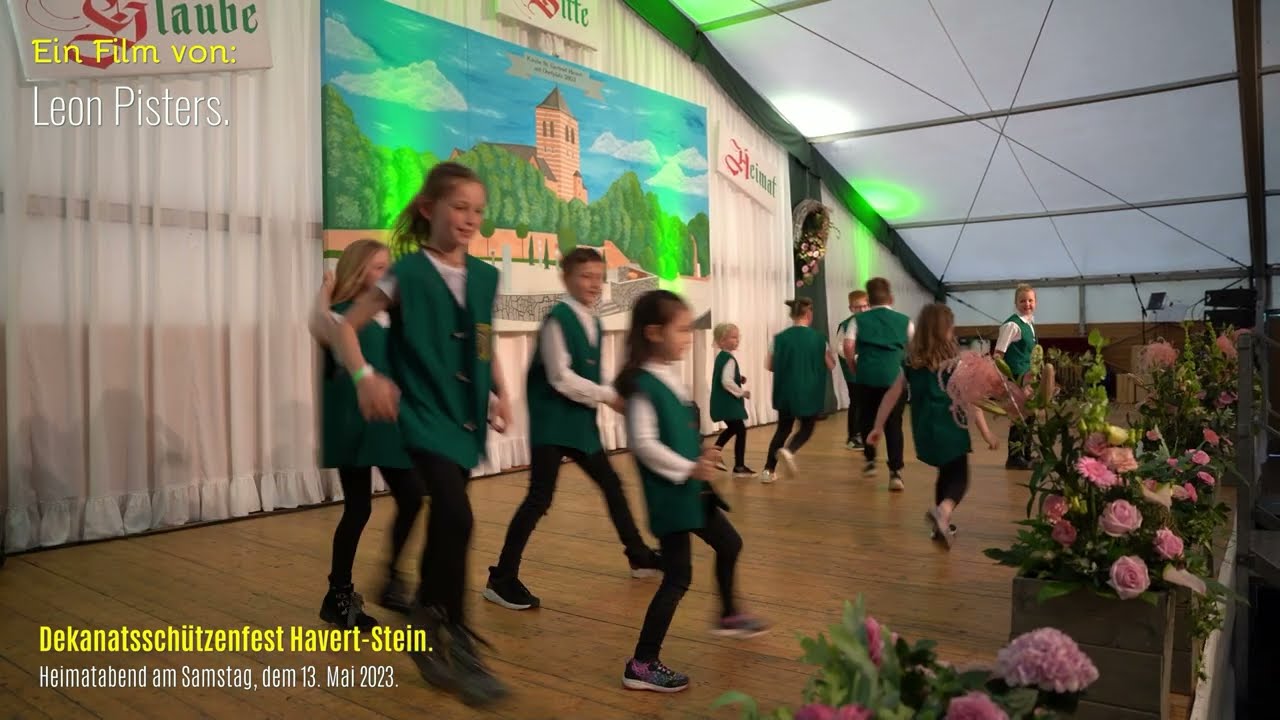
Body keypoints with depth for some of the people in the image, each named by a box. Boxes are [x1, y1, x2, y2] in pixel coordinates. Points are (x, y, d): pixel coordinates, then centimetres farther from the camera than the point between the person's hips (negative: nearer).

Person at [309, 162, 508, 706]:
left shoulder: (485, 276, 6)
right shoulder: (408, 274, -9)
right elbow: (342, 327, -8)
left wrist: (501, 394, 5)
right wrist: (365, 376, -24)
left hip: (467, 415, 5)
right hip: (425, 413, -5)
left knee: (445, 522, 12)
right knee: (456, 518, -18)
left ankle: (427, 631, 33)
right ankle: (458, 644, -1)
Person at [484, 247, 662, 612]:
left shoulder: (594, 324, 10)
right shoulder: (557, 319, -15)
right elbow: (561, 378, -20)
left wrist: (609, 398, 1)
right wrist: (608, 395, -15)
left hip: (581, 420, 9)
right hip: (552, 421, -9)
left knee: (612, 485, 17)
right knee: (540, 498, -9)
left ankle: (639, 556, 34)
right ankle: (502, 579, 2)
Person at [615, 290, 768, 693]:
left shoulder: (668, 378, 10)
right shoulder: (643, 384, -19)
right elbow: (643, 443, -25)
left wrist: (700, 458, 9)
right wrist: (687, 469, -24)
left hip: (691, 491, 10)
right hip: (670, 495, -10)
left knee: (729, 544, 24)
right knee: (678, 576, -5)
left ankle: (729, 616, 48)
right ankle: (642, 664, 6)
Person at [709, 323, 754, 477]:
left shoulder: (720, 356, 11)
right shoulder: (729, 359, -19)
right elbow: (726, 382, -28)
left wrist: (739, 379, 10)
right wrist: (742, 392, -17)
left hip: (722, 402, 10)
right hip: (728, 402, -10)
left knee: (732, 429, 26)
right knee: (741, 431, -6)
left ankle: (715, 455, 32)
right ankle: (739, 467, -3)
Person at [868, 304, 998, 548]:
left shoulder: (911, 363, 3)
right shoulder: (955, 363, -8)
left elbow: (891, 395, 5)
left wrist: (878, 427, 11)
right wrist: (987, 433, -2)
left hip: (924, 432, 5)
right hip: (950, 430, -5)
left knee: (946, 473, 24)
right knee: (959, 477, 3)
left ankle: (941, 523, 30)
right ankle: (941, 511, -26)